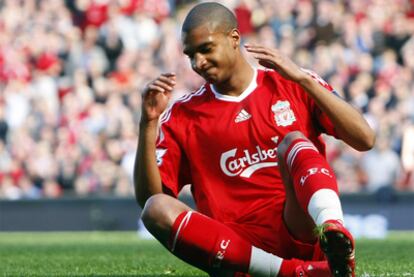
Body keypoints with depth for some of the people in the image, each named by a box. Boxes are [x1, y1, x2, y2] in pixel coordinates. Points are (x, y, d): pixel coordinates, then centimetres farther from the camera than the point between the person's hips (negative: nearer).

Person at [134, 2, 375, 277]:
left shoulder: (292, 86, 12)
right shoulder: (182, 115, 14)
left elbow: (365, 139, 0)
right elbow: (148, 196, 7)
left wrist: (303, 79, -6)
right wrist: (149, 123, -4)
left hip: (302, 234, -1)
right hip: (239, 245, 2)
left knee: (294, 141, -23)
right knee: (157, 209, -24)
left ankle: (333, 231, -54)